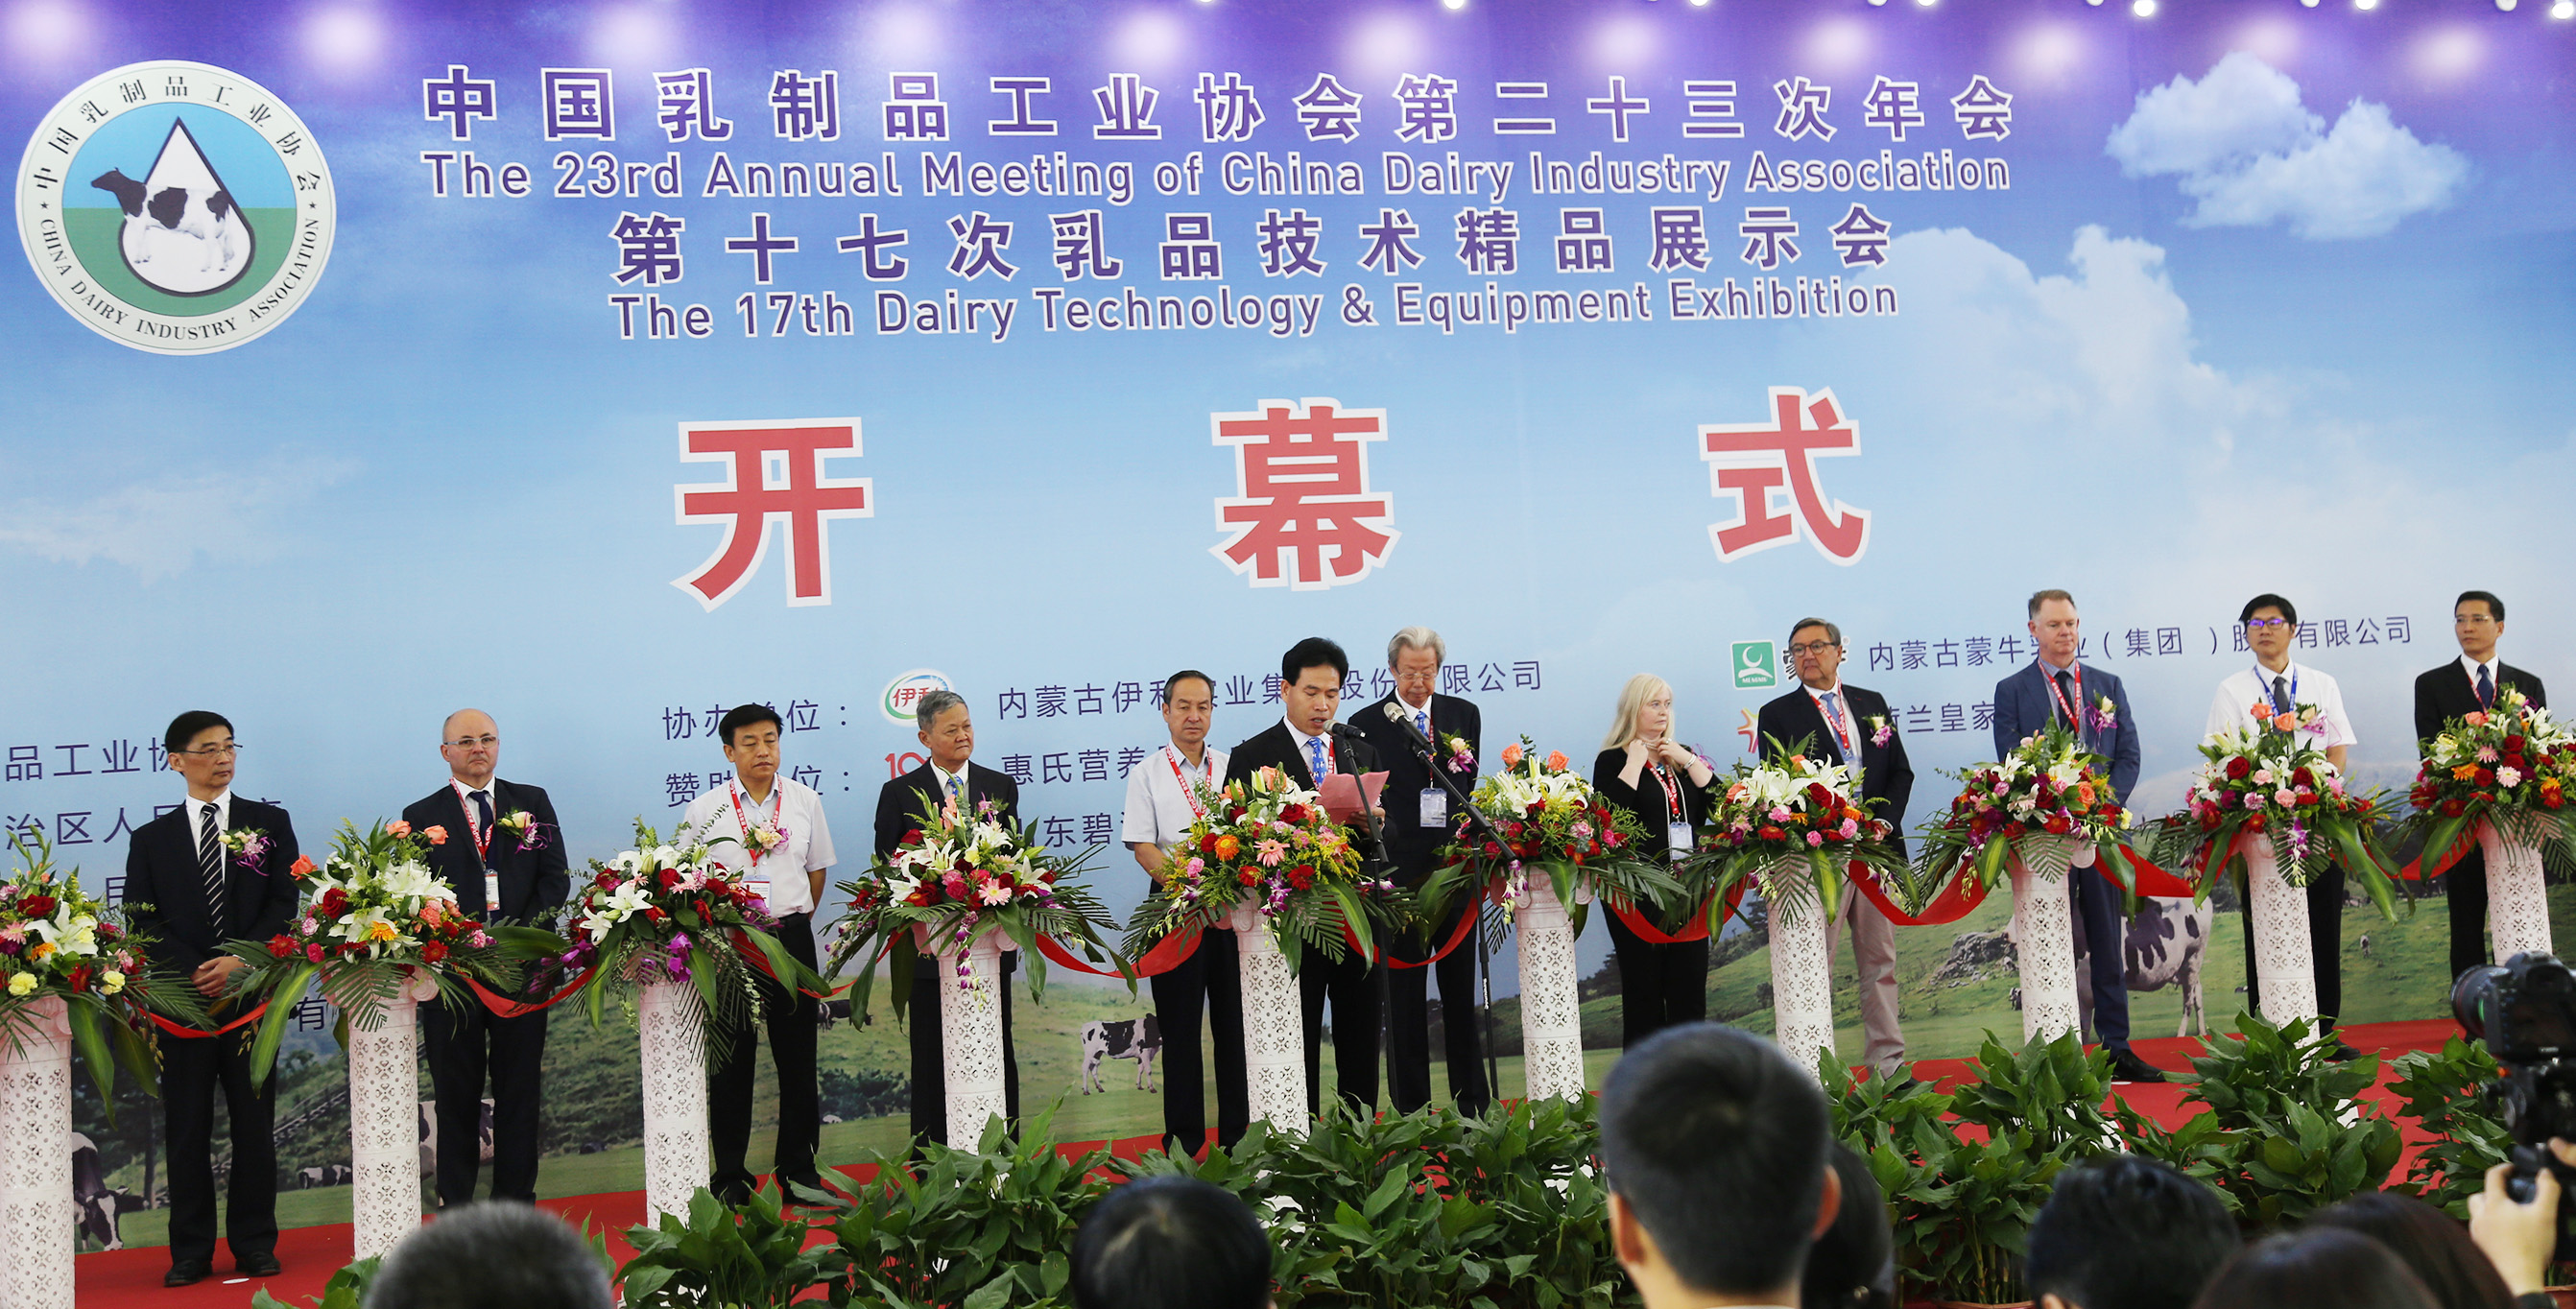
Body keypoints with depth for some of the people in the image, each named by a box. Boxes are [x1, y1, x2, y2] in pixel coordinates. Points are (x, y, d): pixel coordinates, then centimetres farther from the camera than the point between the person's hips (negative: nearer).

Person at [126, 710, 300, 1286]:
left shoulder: (270, 823, 8)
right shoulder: (151, 839, 11)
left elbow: (284, 905, 0)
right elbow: (144, 922, 3)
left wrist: (238, 962, -13)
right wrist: (193, 974, -12)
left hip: (252, 993, 0)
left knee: (254, 1125, 4)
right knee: (187, 1129, 3)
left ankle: (255, 1245, 12)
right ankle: (191, 1251, 11)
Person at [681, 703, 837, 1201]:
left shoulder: (804, 801, 5)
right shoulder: (704, 811, -1)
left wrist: (793, 924, 13)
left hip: (792, 939, 2)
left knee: (798, 1057, 8)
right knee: (731, 1062, 4)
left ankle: (797, 1168, 20)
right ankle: (730, 1176, 14)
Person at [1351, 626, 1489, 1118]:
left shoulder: (1464, 715, 11)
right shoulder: (1366, 723, 2)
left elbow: (1468, 786, 9)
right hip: (1399, 870, -2)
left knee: (1461, 988, 10)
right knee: (1403, 992, 3)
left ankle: (1473, 1104, 19)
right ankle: (1410, 1109, 10)